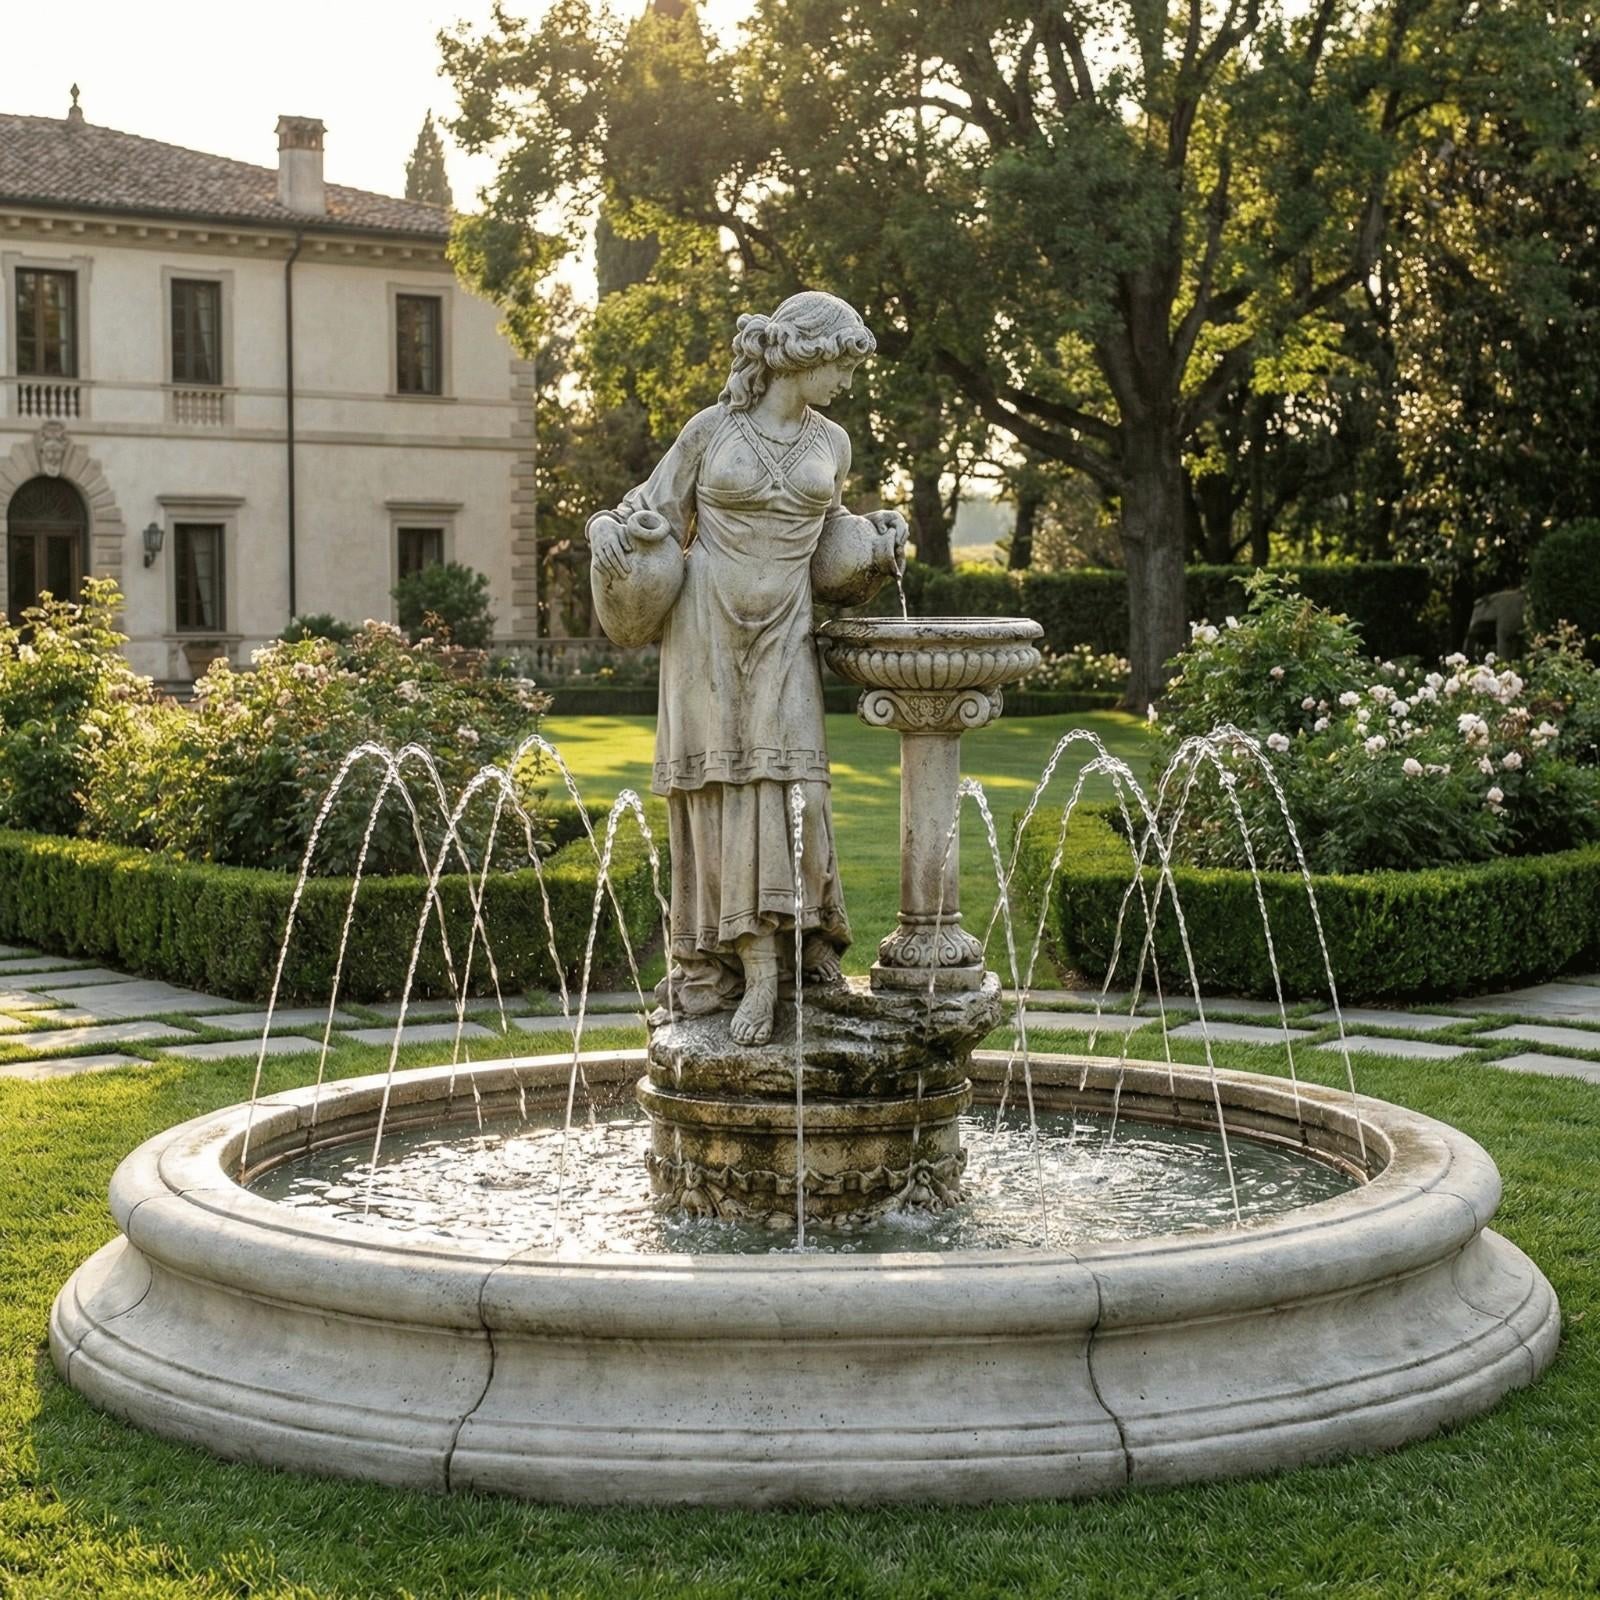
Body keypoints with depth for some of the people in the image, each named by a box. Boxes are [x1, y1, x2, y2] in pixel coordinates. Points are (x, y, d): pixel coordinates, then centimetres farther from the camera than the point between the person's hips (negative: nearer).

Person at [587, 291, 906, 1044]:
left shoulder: (831, 442, 10)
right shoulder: (711, 429, -1)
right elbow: (654, 509, 6)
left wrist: (877, 533, 9)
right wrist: (609, 526, -14)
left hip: (784, 630, 2)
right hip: (708, 626, -2)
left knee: (785, 780, -9)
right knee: (721, 786, -3)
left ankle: (762, 967, -7)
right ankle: (718, 964, 0)